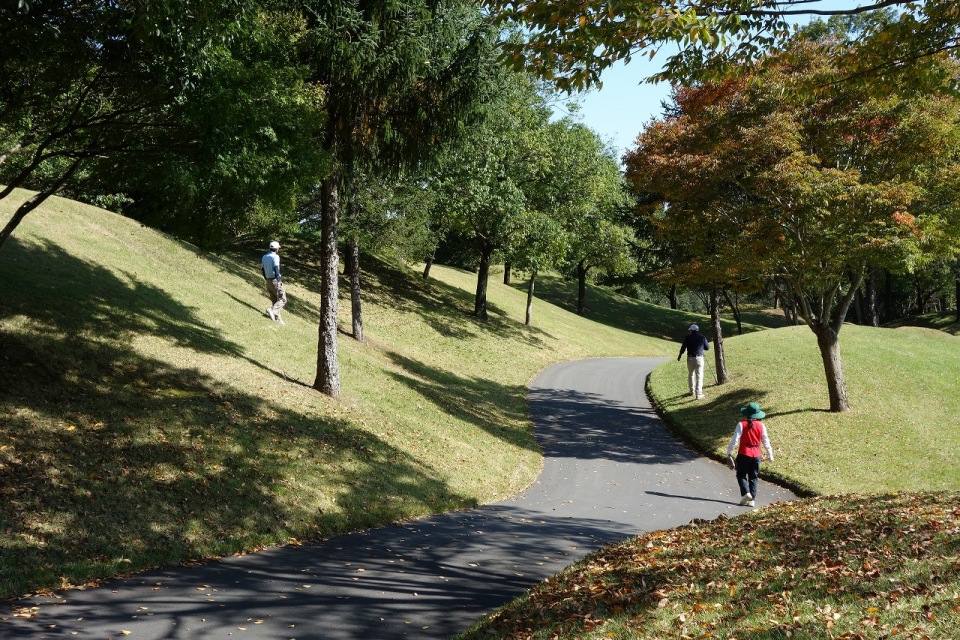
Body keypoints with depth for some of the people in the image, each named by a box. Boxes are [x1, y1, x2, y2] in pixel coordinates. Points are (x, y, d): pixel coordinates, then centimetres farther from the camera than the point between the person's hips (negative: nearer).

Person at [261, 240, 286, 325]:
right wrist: (279, 280, -20)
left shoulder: (264, 257, 12)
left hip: (268, 281, 8)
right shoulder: (275, 256, -11)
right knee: (282, 299, -4)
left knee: (274, 300, 13)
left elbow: (262, 268, 15)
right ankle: (272, 310, -23)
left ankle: (277, 318, 11)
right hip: (275, 281, -8)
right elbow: (276, 268, -21)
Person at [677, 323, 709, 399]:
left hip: (690, 358, 1)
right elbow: (707, 348, 8)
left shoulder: (688, 337, -1)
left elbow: (683, 347, -4)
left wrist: (680, 355, 11)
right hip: (699, 358, -1)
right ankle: (698, 394, -7)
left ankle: (692, 391, 29)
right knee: (699, 376, 0)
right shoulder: (702, 337, 1)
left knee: (691, 374, 21)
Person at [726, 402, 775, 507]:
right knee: (753, 478, 11)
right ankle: (752, 499, 6)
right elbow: (766, 441, 7)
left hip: (744, 454, -3)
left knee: (741, 475, 10)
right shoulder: (761, 426, 0)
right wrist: (770, 455, 19)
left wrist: (728, 453, -5)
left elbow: (735, 439, -12)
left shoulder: (741, 424, -10)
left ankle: (745, 493, -10)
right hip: (756, 454, 3)